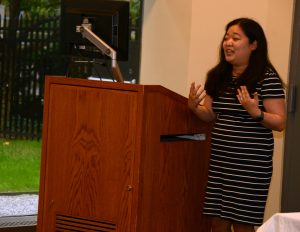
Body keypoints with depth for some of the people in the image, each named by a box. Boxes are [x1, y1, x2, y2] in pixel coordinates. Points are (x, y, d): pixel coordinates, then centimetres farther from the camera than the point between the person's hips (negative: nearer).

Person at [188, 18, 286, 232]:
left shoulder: (267, 78, -10)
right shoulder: (218, 76, 8)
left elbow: (280, 123, -11)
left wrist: (255, 112, -28)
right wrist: (195, 107, -4)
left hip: (250, 163, -6)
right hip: (220, 160, 6)